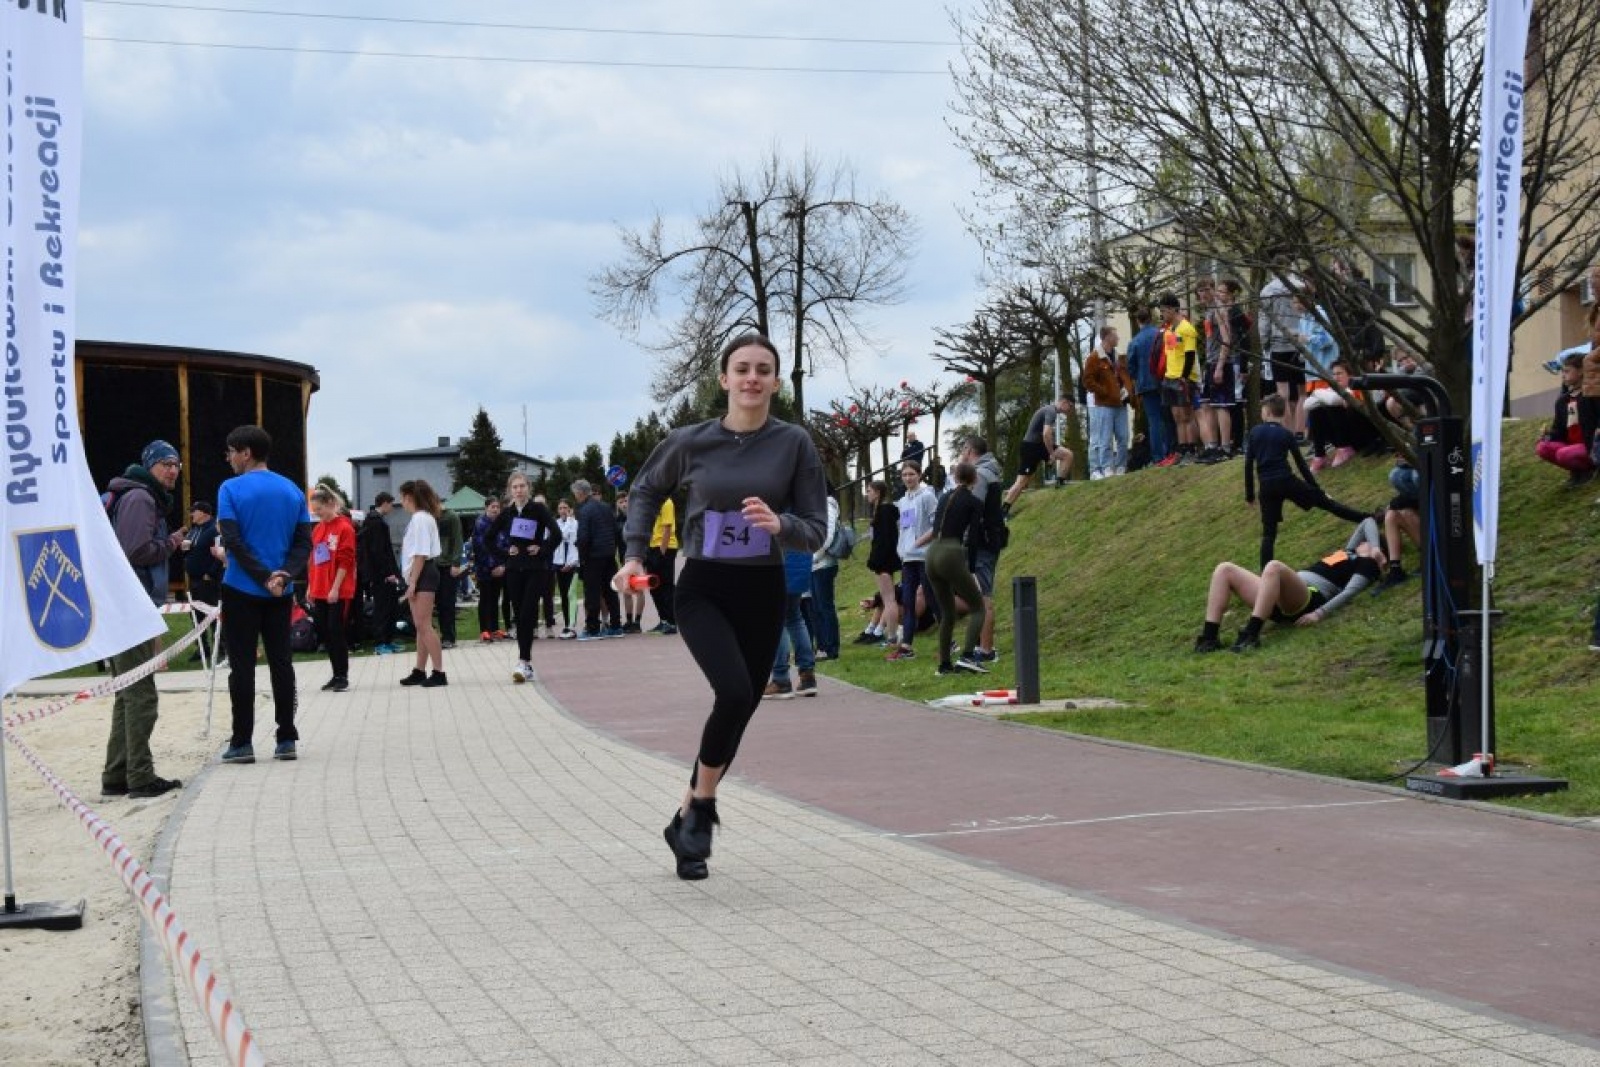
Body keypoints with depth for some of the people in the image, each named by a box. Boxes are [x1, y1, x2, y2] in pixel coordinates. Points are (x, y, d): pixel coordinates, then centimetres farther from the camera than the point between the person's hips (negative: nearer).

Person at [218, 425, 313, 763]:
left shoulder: (232, 489, -7)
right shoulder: (292, 491, 8)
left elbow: (232, 541, -14)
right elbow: (304, 542, 2)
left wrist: (263, 576, -13)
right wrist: (284, 574, -9)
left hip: (241, 591, -4)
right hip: (281, 594, 4)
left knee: (242, 665, 0)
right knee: (281, 662, 8)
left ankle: (242, 742, 1)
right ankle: (286, 739, 8)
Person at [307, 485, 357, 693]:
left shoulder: (344, 527, -9)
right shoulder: (317, 529, 12)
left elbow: (345, 561, -12)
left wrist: (335, 588, -16)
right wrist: (310, 587, 13)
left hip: (338, 593, -7)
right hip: (320, 591, 7)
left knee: (336, 632, -5)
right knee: (324, 633, 8)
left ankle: (343, 676, 4)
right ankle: (337, 674, 16)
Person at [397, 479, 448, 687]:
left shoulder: (420, 519, -13)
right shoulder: (419, 518, 14)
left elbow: (421, 555, -18)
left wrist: (413, 583, -18)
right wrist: (411, 582, 11)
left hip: (422, 575, -10)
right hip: (417, 576, 10)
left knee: (424, 625, -10)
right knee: (420, 625, 12)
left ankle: (439, 673, -10)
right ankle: (419, 671, 17)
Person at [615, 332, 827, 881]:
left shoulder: (794, 443, -6)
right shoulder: (690, 442, -5)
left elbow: (816, 531, -4)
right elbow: (646, 491, 15)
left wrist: (779, 524, -25)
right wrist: (635, 555, 7)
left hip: (762, 593, 2)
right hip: (703, 589, -2)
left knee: (738, 710, 10)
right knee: (735, 693, -25)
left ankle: (687, 818, 31)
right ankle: (703, 804, -1)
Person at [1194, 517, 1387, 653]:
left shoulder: (1367, 564, 13)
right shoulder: (1348, 553, 35)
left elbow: (1350, 591, -5)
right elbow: (1368, 522, 48)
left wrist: (1319, 613, -17)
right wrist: (1375, 549, 35)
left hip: (1309, 598, -9)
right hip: (1280, 602, 9)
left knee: (1273, 567, -39)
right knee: (1225, 569, -5)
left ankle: (1250, 635, -44)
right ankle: (1210, 637, -21)